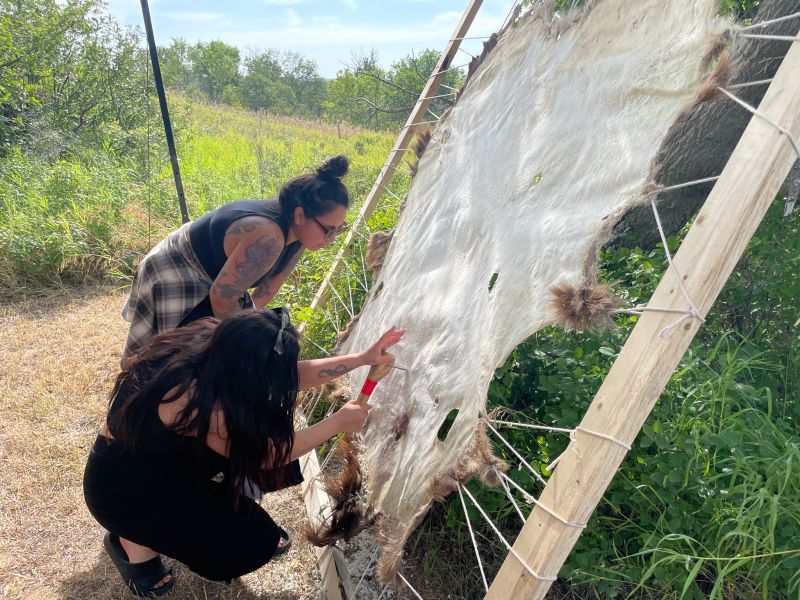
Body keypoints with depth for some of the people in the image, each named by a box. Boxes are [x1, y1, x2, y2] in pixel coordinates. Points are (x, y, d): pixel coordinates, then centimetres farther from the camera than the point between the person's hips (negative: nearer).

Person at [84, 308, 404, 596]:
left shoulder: (213, 345, -17)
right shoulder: (201, 404, -38)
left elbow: (290, 377, -5)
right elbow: (268, 453, -23)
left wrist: (361, 358, -5)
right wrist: (338, 422, -13)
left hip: (160, 455, 8)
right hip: (122, 485, -7)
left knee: (260, 430, -4)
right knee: (253, 540, -7)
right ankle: (134, 541, 6)